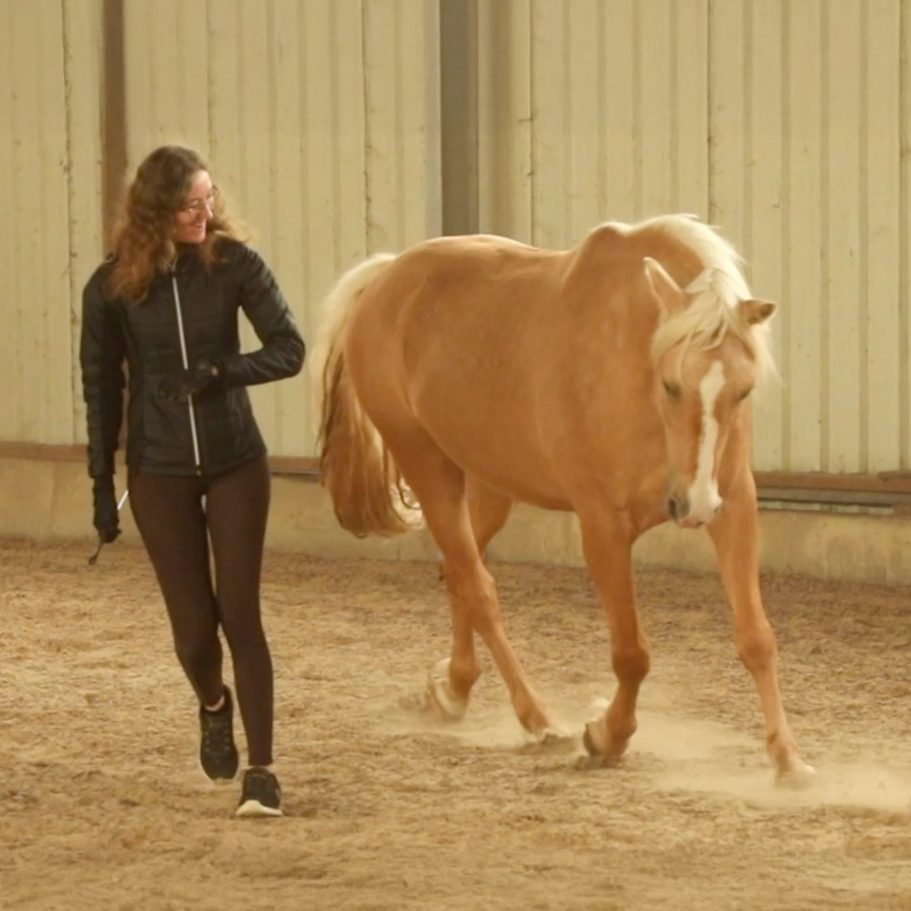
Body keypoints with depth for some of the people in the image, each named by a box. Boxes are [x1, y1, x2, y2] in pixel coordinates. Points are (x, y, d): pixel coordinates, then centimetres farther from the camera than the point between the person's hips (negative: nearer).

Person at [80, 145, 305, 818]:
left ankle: (262, 769, 2)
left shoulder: (235, 264, -8)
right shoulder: (113, 287, -6)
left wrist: (222, 371, -25)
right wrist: (102, 483, 2)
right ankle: (214, 706, 37)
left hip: (236, 465, 0)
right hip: (160, 476, 1)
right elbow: (101, 386, 2)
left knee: (241, 616, -4)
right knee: (194, 624, 2)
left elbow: (289, 350, -8)